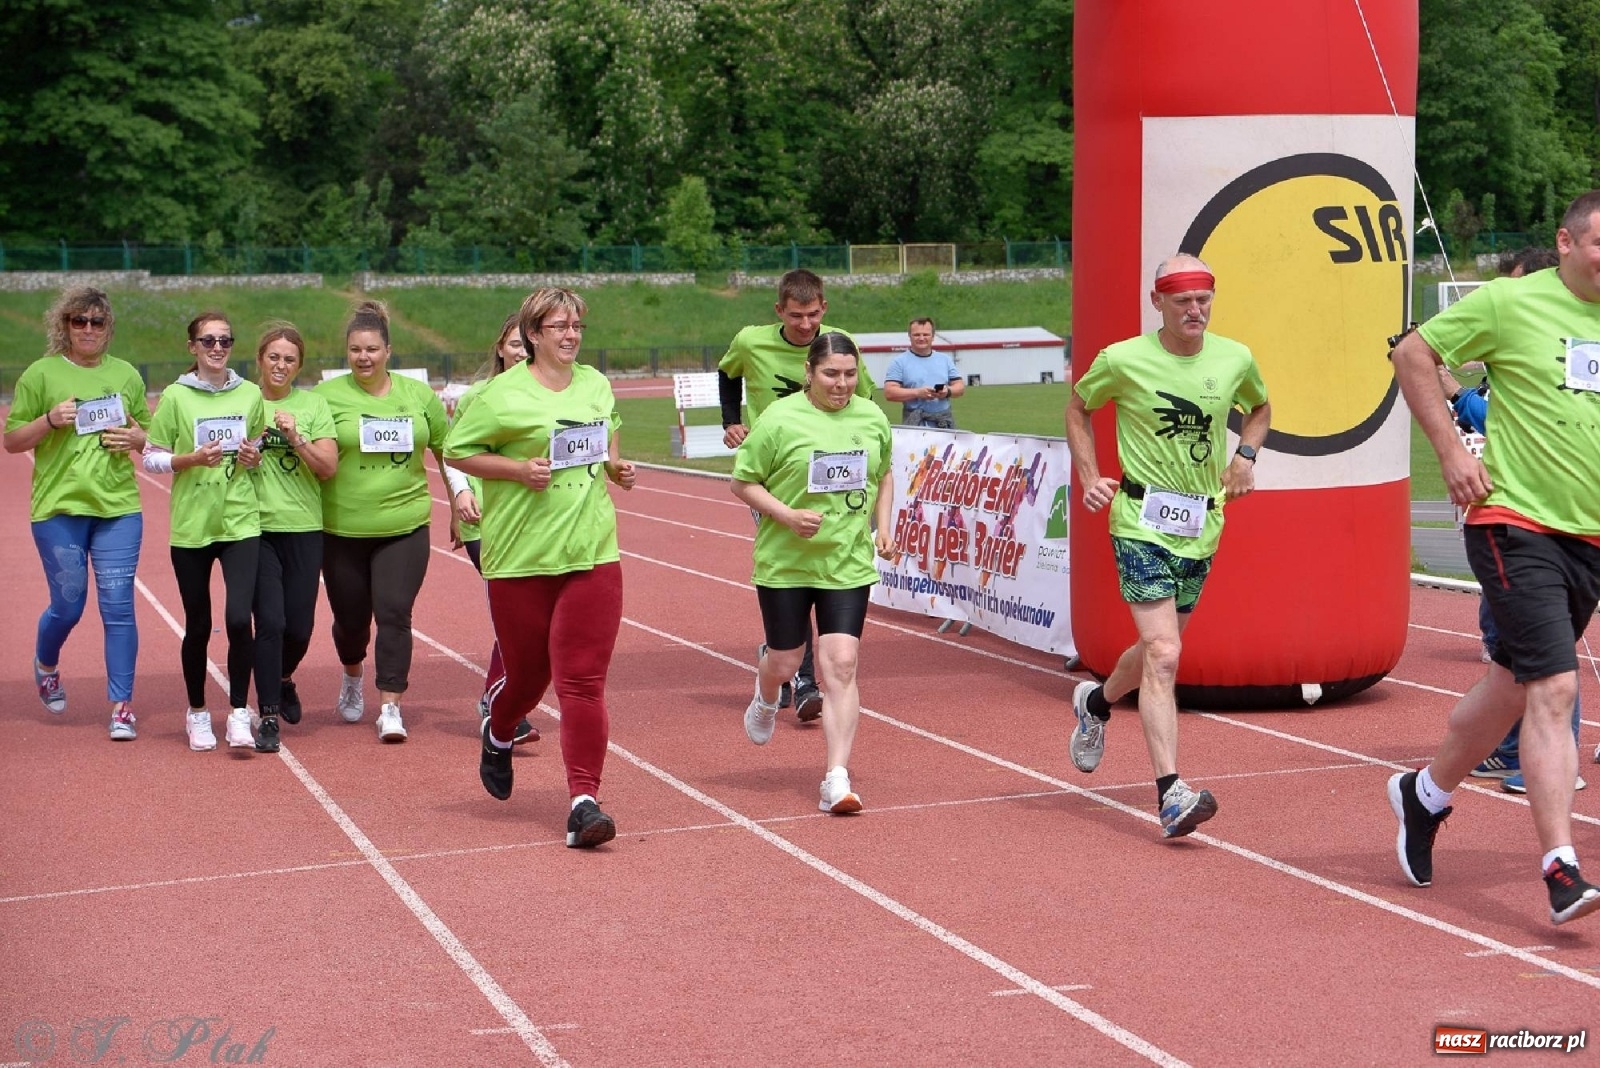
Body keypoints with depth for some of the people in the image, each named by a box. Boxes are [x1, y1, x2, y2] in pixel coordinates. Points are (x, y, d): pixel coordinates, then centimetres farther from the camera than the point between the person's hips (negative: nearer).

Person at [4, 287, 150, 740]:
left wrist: (137, 439, -3)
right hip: (58, 509, -2)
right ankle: (46, 666, 37)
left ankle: (122, 707, 3)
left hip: (118, 507, 2)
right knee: (68, 604, 4)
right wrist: (49, 420, -14)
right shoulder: (40, 374, 2)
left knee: (118, 607, -3)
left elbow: (150, 438, 20)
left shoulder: (126, 375, 11)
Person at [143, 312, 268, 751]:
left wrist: (254, 459, -4)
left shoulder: (251, 394, 5)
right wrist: (193, 458, -16)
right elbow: (151, 458, 0)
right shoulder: (175, 397, -2)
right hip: (191, 526, -1)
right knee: (198, 626, 8)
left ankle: (239, 713, -2)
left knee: (239, 619, -14)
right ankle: (197, 713, 26)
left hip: (241, 522, 1)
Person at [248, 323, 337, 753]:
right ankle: (268, 716, 0)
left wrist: (296, 438, -15)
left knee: (299, 626, 5)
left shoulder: (313, 405, 5)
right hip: (257, 527, -2)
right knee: (270, 621, -11)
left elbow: (329, 467, -1)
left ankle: (284, 679, 38)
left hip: (304, 528, 2)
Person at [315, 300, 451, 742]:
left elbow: (447, 450, 13)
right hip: (343, 529, 0)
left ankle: (390, 708, -6)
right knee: (351, 618, 11)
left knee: (394, 613, -11)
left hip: (404, 526, 0)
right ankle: (352, 677, 43)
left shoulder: (418, 395, 4)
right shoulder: (327, 396, -3)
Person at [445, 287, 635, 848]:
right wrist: (518, 469, -16)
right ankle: (497, 734, 47)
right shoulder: (504, 394, -6)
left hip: (593, 554, 3)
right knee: (528, 671, 12)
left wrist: (617, 467, 8)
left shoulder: (597, 385, 11)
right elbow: (457, 450, -4)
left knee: (583, 679, -7)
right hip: (521, 558, -3)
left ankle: (584, 800, -7)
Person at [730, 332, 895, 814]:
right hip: (785, 562, -2)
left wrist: (883, 524, 8)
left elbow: (884, 474, 21)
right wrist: (787, 514, -19)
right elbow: (743, 483, -5)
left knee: (841, 666, -9)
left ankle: (837, 779, -5)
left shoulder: (873, 418, 3)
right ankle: (766, 698, 50)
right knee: (784, 662, 11)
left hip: (848, 563, 2)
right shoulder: (780, 419, -10)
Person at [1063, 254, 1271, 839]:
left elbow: (1260, 407, 23)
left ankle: (1096, 701, 50)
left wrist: (1245, 453, 5)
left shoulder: (1235, 359, 2)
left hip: (1202, 528, 5)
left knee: (1158, 648, 18)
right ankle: (1170, 793, -17)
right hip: (1142, 525, -5)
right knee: (1164, 655, -16)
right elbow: (1077, 408, 11)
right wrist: (1090, 477, 1)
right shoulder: (1122, 360, -8)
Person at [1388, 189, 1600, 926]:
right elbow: (1413, 354, 0)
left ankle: (1426, 792, 39)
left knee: (1514, 685, 16)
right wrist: (1451, 450, -5)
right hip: (1516, 524, -6)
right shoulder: (1511, 303, -7)